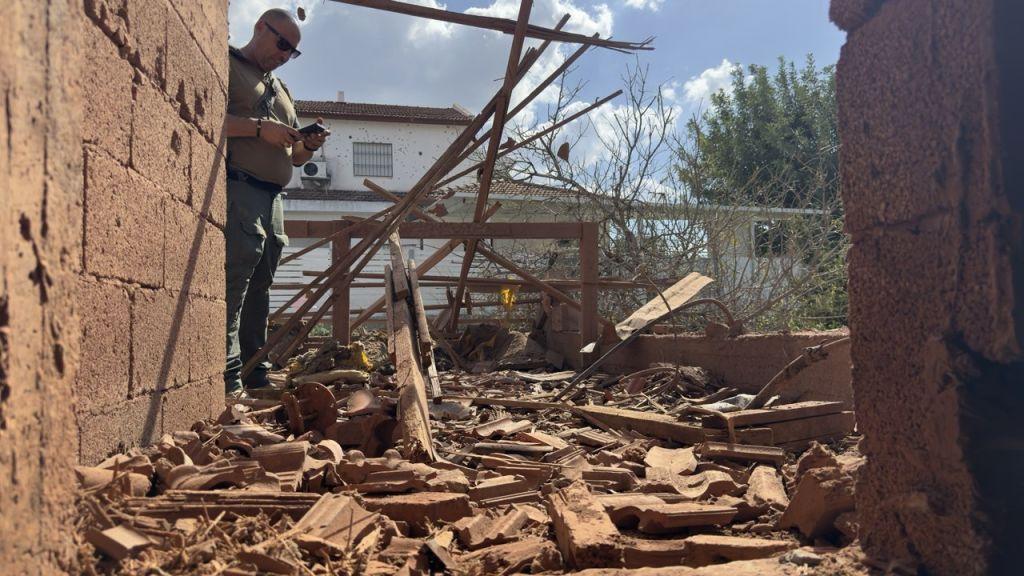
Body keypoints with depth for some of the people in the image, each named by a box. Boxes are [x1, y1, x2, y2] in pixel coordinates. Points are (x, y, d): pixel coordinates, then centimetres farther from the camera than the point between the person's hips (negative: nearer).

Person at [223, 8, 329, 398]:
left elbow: (294, 157, 30)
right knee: (234, 279, -17)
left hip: (272, 198, 8)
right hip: (237, 190, -8)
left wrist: (308, 146, 8)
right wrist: (259, 127, -14)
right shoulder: (226, 66, 6)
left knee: (259, 287, 6)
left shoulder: (281, 91, 30)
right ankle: (228, 377, -19)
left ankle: (255, 374, 9)